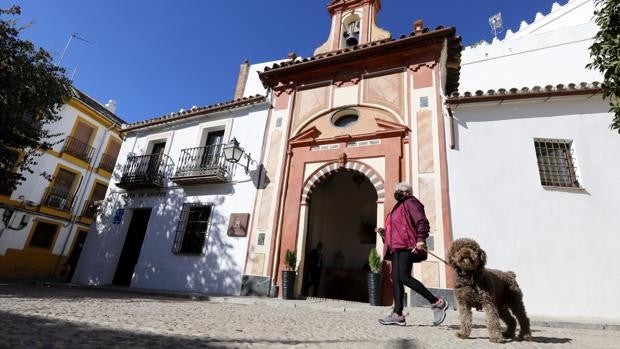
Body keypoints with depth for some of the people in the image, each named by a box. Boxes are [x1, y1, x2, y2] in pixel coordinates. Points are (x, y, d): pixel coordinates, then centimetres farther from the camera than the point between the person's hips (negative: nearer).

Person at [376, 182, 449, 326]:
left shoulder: (410, 203, 0)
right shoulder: (398, 207, 28)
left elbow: (423, 222, -13)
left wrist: (420, 239, -27)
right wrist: (384, 232, 17)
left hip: (406, 246, -10)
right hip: (396, 248, 10)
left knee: (404, 277, -17)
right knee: (395, 278, 2)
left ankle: (437, 302, -7)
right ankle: (397, 314, 2)